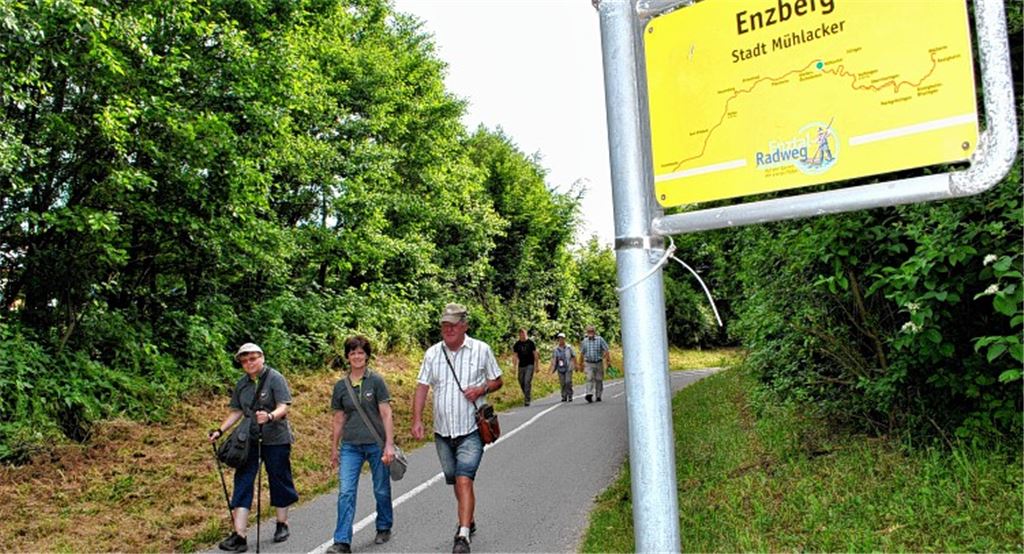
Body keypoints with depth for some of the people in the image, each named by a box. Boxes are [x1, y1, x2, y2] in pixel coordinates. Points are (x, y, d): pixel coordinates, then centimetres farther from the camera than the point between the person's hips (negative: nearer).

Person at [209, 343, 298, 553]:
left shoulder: (275, 378, -8)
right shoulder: (241, 384, 9)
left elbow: (284, 407, -17)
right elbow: (236, 412, 16)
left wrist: (270, 416, -36)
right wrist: (220, 430, 5)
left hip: (276, 440, -5)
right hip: (249, 439, 5)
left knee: (279, 479, 7)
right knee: (243, 482, -3)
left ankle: (282, 524, 27)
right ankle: (239, 535, -2)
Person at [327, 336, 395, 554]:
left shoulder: (376, 381, -5)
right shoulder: (341, 386, 5)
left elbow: (386, 414, -7)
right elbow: (338, 419, 12)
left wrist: (389, 444, -12)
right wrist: (334, 448, 14)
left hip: (376, 444, -2)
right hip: (350, 446, 2)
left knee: (381, 490, 11)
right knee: (345, 492, -7)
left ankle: (384, 528, 32)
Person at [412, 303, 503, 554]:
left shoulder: (481, 350, -3)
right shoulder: (433, 353, 4)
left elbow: (497, 380, 6)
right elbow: (422, 387, 2)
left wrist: (482, 388, -15)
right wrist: (417, 420, -10)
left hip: (471, 430, -4)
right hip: (442, 430, 4)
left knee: (464, 479, -16)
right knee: (455, 481, 18)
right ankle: (468, 521, 39)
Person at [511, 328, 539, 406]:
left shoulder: (530, 343, 0)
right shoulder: (517, 344, 5)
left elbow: (535, 354, 4)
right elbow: (515, 356, 6)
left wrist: (537, 365, 1)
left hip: (530, 365, -3)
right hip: (521, 366, 3)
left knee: (527, 382, -14)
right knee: (521, 383, 8)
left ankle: (527, 400, -11)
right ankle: (526, 396, 30)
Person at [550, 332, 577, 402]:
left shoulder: (569, 347, 0)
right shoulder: (555, 349, 3)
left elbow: (573, 357, 9)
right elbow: (553, 359, 1)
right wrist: (552, 368, -8)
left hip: (568, 368, -2)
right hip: (560, 369, 2)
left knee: (568, 382, -10)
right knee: (562, 383, 4)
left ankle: (570, 396, 0)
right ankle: (564, 396, 15)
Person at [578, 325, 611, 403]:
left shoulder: (600, 339, -2)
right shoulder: (585, 341, 5)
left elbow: (606, 351, -5)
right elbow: (582, 353, 14)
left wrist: (609, 361, -13)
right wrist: (581, 364, 17)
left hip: (599, 363, -1)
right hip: (588, 364, 1)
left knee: (599, 380, 6)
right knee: (589, 379, -14)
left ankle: (598, 396, 17)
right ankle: (589, 395, -25)